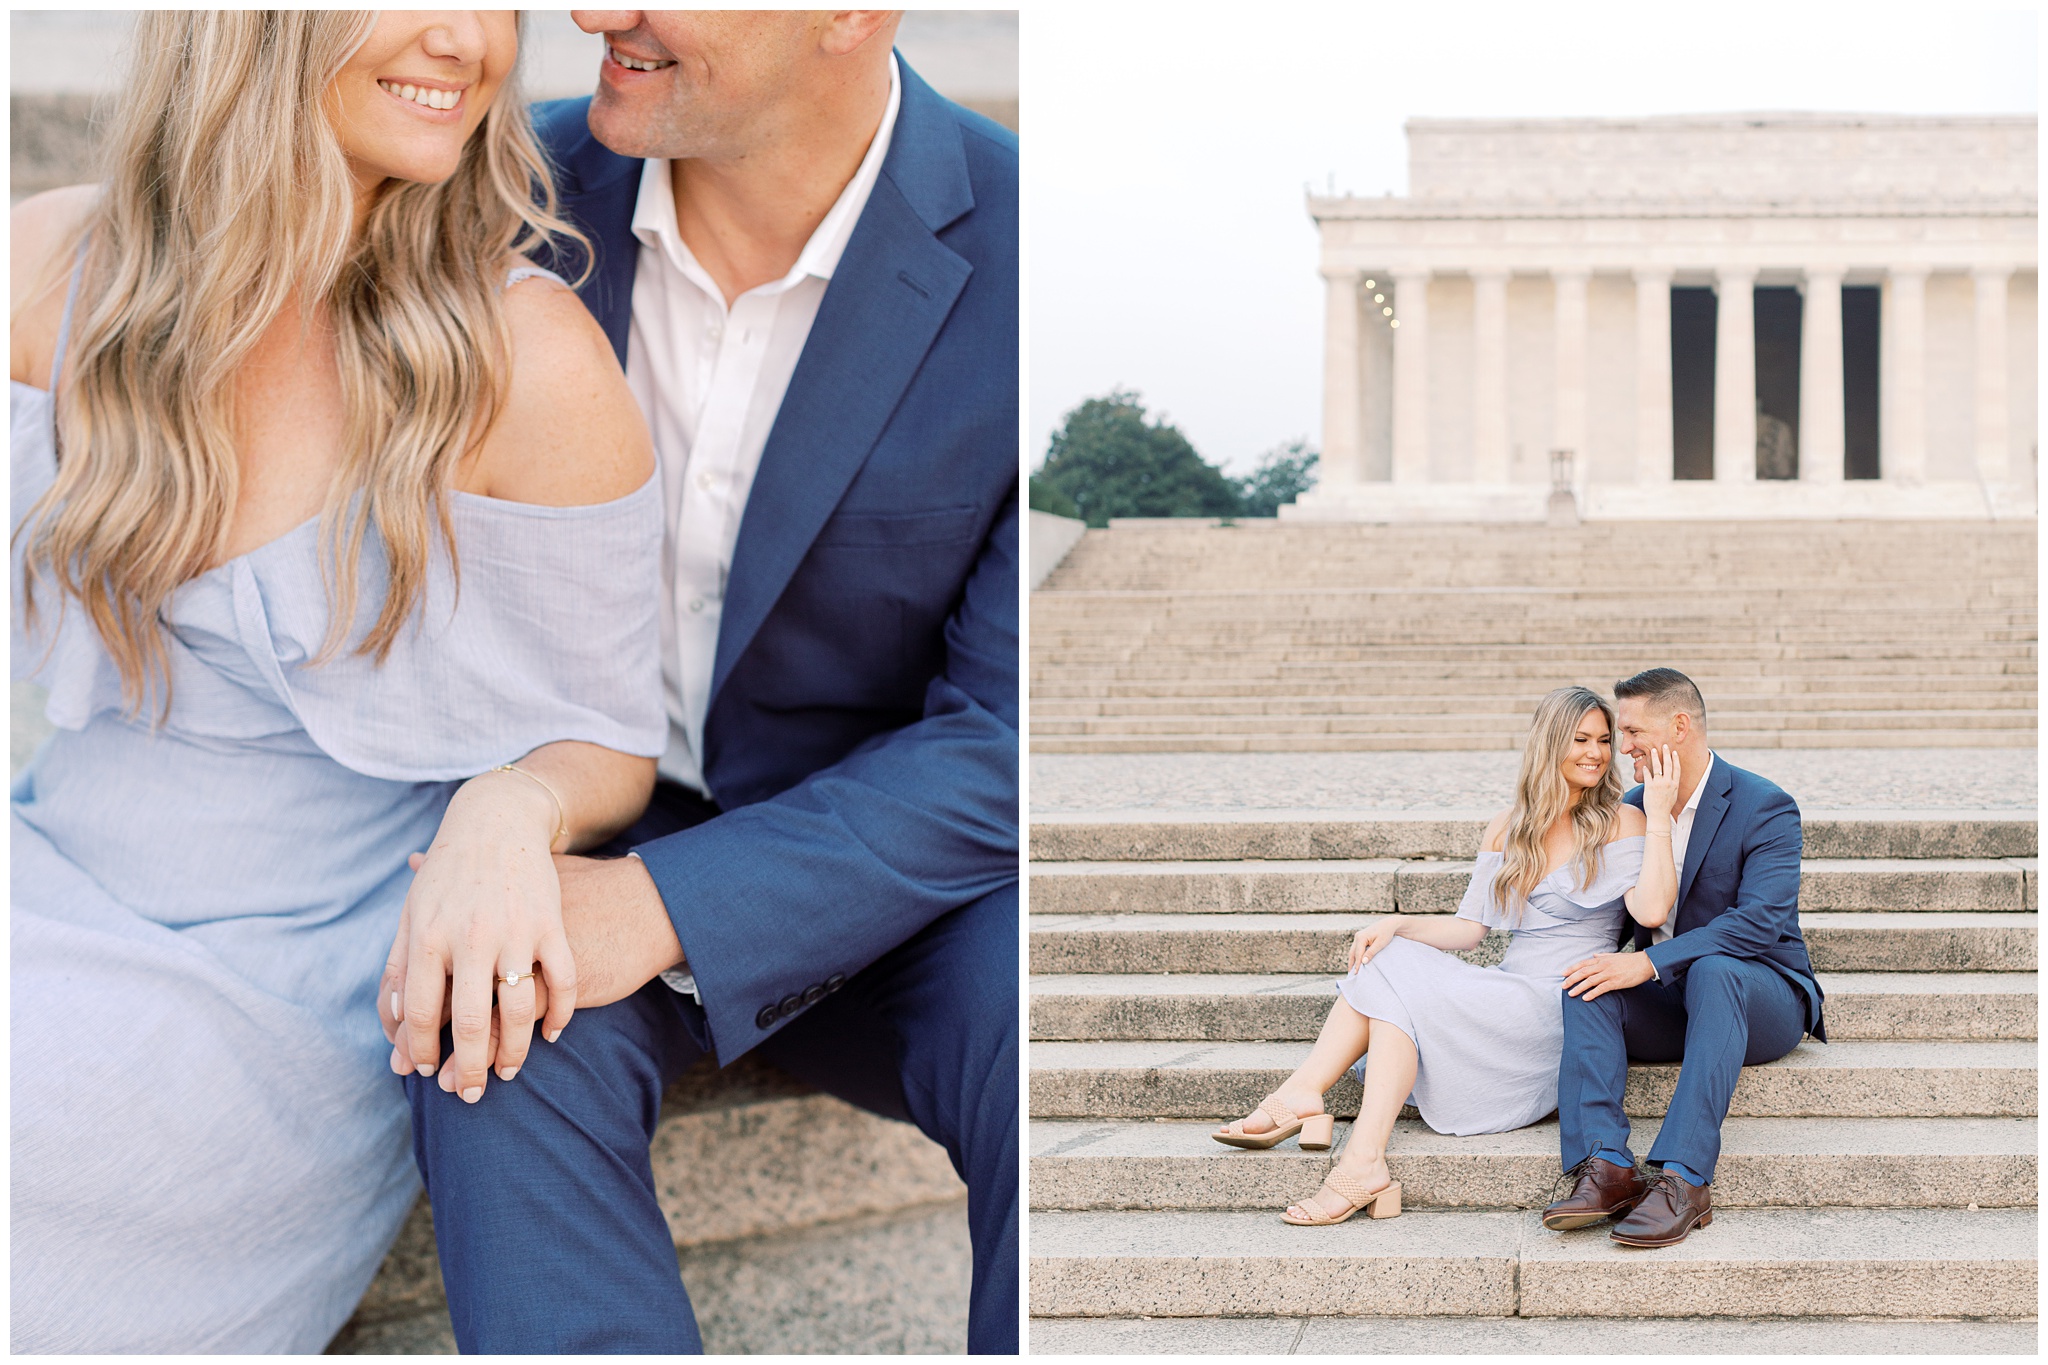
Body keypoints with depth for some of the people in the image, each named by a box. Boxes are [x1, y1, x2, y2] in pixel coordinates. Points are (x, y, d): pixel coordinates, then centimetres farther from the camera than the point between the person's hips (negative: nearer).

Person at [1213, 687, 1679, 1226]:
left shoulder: (1620, 823, -2)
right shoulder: (1509, 828, 15)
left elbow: (1651, 910, -19)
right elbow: (1469, 927, 11)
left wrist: (1659, 816, -19)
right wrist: (1397, 925, -6)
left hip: (1563, 1003, -6)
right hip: (1509, 991, 6)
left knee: (1402, 991, -23)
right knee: (1384, 960, -15)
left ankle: (1364, 1163, -33)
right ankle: (1300, 1097, -28)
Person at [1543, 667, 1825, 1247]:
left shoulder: (1765, 808, -10)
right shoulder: (1632, 808, 10)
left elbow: (1761, 921, -23)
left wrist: (1649, 962, -31)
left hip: (1759, 992, -5)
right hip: (1665, 1004, 5)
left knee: (1712, 970, -39)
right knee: (1588, 976, -25)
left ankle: (1684, 1179, -47)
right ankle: (1604, 1167, -40)